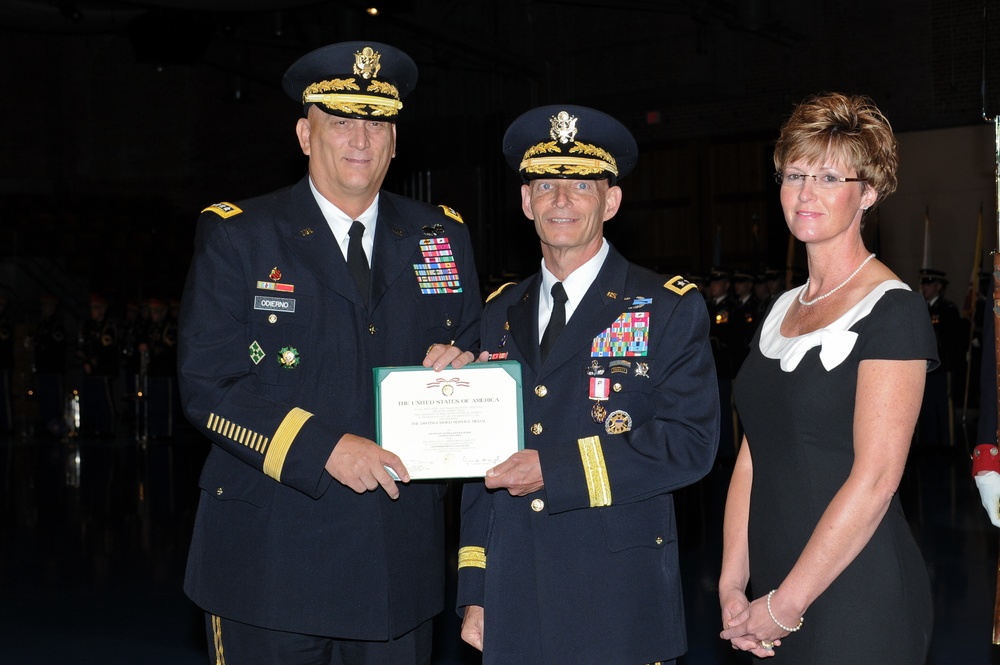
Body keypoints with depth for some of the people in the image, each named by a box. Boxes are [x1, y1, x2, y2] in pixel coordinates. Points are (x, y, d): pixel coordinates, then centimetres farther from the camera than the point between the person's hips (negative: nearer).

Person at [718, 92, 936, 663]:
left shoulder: (892, 310, -12)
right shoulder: (782, 309, 11)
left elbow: (874, 481, -18)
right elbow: (754, 456, 9)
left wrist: (783, 606, -16)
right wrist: (733, 585, 0)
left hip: (858, 600, -7)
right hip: (774, 593, 7)